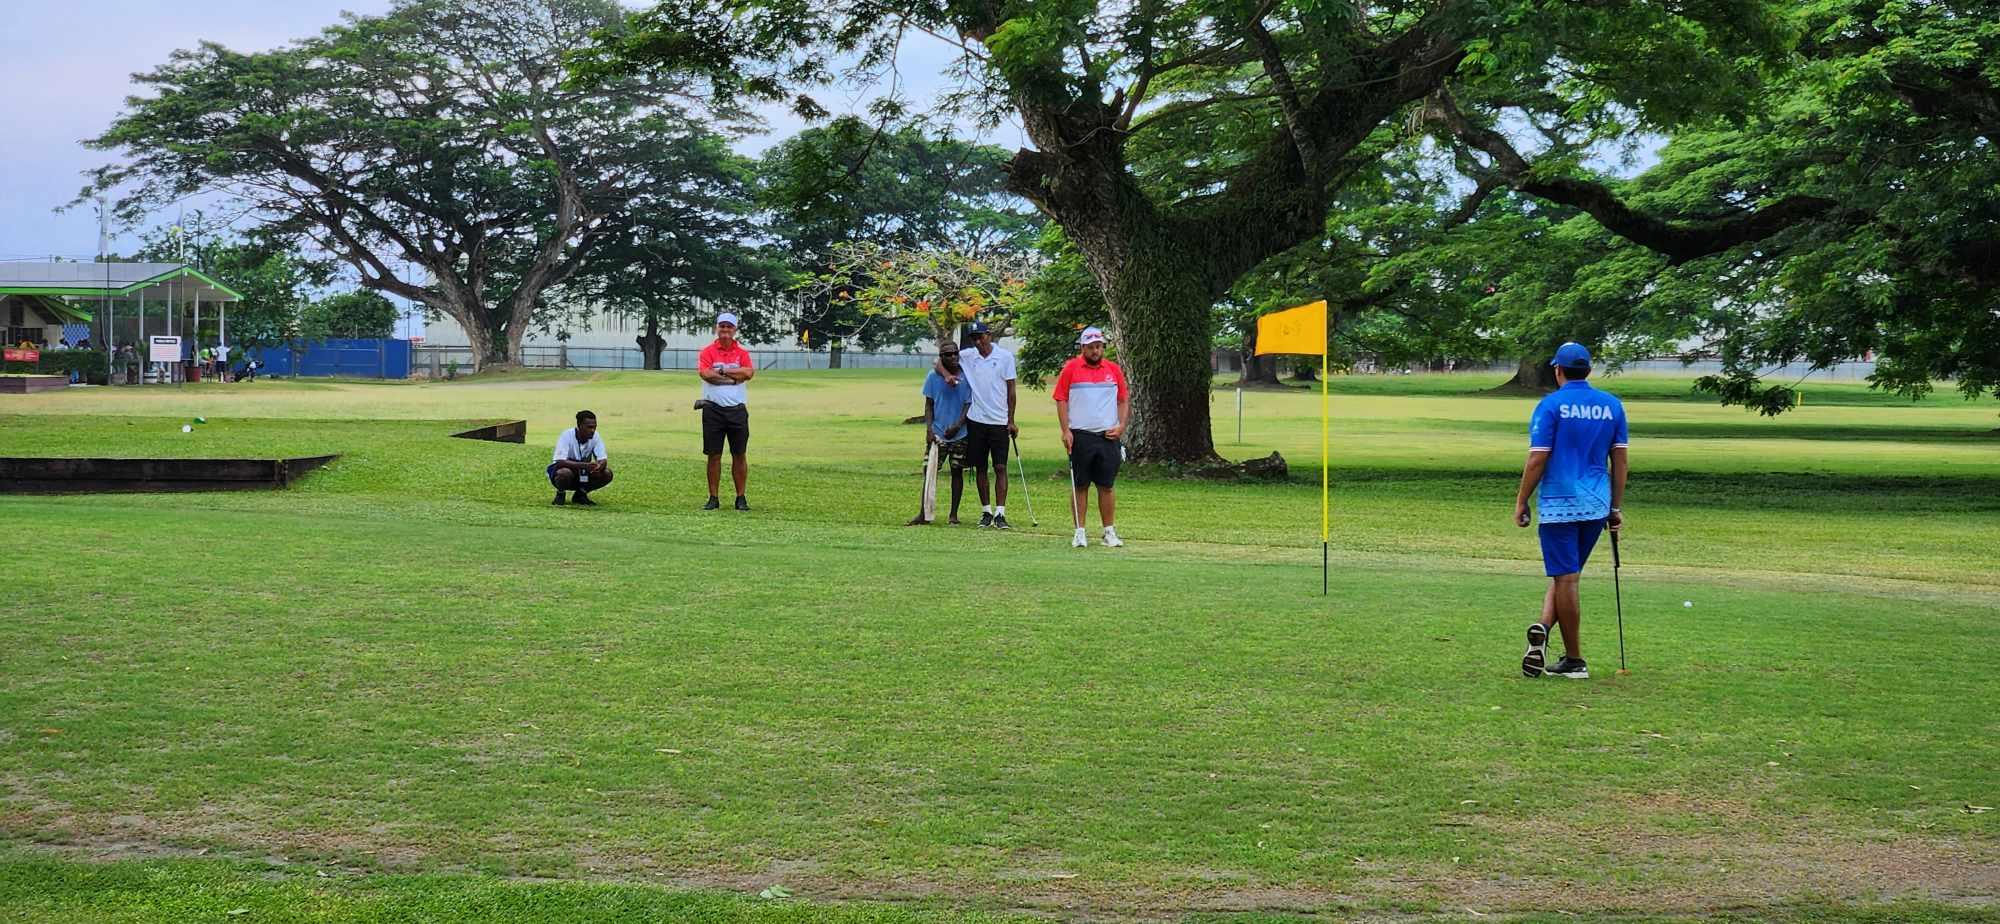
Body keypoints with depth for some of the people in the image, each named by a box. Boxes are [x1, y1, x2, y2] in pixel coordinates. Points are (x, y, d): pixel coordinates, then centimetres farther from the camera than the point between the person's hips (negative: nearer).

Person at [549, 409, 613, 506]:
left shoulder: (595, 436, -11)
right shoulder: (567, 435, -24)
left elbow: (603, 460, -14)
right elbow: (560, 462, -33)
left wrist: (599, 467, -40)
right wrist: (585, 465, -46)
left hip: (582, 474, 5)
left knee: (607, 474, -19)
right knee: (565, 473, -40)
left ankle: (581, 494, 3)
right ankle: (560, 494, -6)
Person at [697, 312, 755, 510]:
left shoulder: (742, 352, 8)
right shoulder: (708, 351, 3)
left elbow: (748, 373, -10)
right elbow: (705, 374, -14)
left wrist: (722, 371, -10)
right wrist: (734, 377, -8)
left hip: (737, 410, 1)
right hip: (713, 410, -1)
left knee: (739, 455, 3)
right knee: (714, 455, 2)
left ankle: (740, 498, 9)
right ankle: (713, 498, 7)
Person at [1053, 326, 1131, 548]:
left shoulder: (1114, 370, 9)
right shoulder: (1071, 368, 0)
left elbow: (1123, 400, 14)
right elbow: (1061, 400, 0)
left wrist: (1121, 426, 0)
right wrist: (1065, 430, -8)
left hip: (1108, 436, 2)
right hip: (1080, 436, -2)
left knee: (1106, 486, 4)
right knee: (1079, 486, 1)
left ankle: (1109, 532, 10)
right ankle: (1079, 532, 6)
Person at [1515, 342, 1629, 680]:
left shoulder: (1551, 405, -8)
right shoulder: (1612, 406, 6)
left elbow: (1537, 461, -11)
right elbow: (1619, 460, 7)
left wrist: (1521, 503, -1)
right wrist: (1616, 508, 13)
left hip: (1558, 503, -4)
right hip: (1596, 506, 4)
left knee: (1566, 579, 0)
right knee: (1566, 575, 15)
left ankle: (1575, 661, -1)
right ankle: (1544, 625, -5)